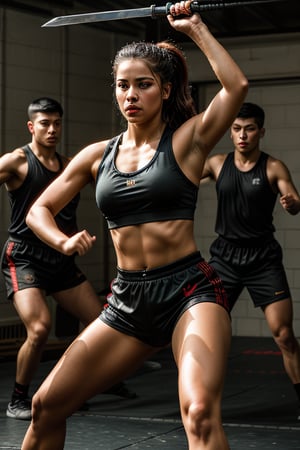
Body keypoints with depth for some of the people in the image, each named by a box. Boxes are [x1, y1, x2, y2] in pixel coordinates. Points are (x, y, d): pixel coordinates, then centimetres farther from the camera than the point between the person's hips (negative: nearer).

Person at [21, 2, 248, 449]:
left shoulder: (186, 140, -1)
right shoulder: (98, 155, 10)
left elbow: (236, 86, -18)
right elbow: (38, 211, 16)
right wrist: (64, 241, -5)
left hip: (188, 290, -5)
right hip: (128, 299, 5)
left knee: (201, 413, -30)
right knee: (47, 405, 6)